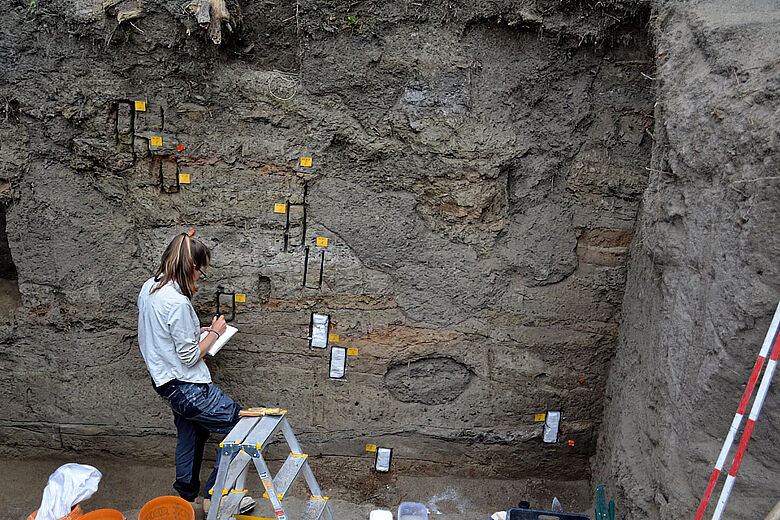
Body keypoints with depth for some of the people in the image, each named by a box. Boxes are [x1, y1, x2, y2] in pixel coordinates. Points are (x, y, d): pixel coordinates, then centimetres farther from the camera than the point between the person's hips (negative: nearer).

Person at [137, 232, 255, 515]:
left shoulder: (148, 288, 2)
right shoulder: (177, 303, -27)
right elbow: (190, 357, -21)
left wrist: (196, 331, 11)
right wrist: (214, 332, -6)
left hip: (166, 382, 10)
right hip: (186, 388, -10)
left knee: (190, 435, 25)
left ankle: (186, 497, 40)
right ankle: (215, 495, 11)